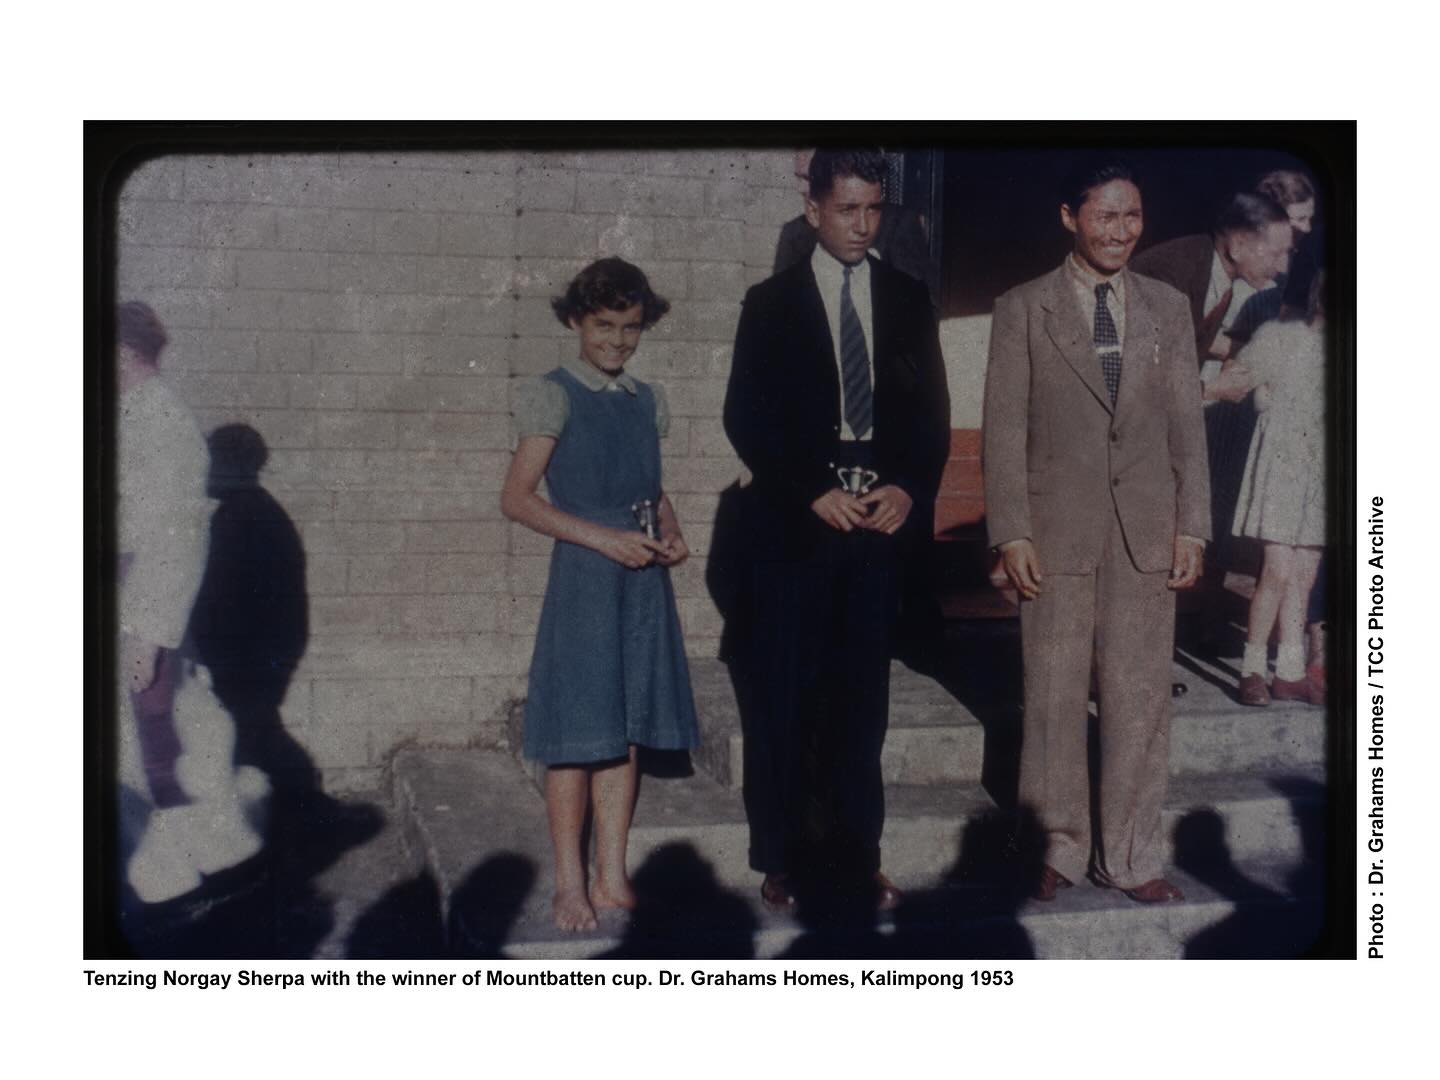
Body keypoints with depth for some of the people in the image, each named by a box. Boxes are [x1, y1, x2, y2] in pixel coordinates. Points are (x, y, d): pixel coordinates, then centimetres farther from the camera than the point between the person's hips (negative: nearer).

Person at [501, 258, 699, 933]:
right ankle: (570, 885, 10)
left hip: (642, 579, 6)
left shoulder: (647, 402, 14)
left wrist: (670, 531, 2)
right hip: (582, 575, -6)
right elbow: (516, 499, -11)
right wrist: (603, 538, -17)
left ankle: (612, 880, 18)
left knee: (625, 731, 9)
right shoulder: (554, 397, -4)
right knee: (578, 734, -2)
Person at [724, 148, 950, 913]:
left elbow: (932, 412, 10)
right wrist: (813, 493, -12)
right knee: (782, 699, 1)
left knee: (862, 698, 7)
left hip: (882, 525, 2)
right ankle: (778, 862, 10)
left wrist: (910, 488, -7)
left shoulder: (908, 300, 10)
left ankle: (856, 856, 15)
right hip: (795, 528, -2)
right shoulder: (771, 303, 3)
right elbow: (745, 418, -2)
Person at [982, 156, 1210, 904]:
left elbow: (1187, 424, 9)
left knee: (1140, 699, 6)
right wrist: (1011, 534, -8)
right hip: (1057, 530, -2)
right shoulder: (1023, 309, 2)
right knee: (1053, 699, 5)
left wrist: (1191, 527, 2)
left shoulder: (1167, 308, 10)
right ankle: (1059, 849, 19)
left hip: (1147, 533, 2)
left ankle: (1129, 858, 18)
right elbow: (1003, 428, -2)